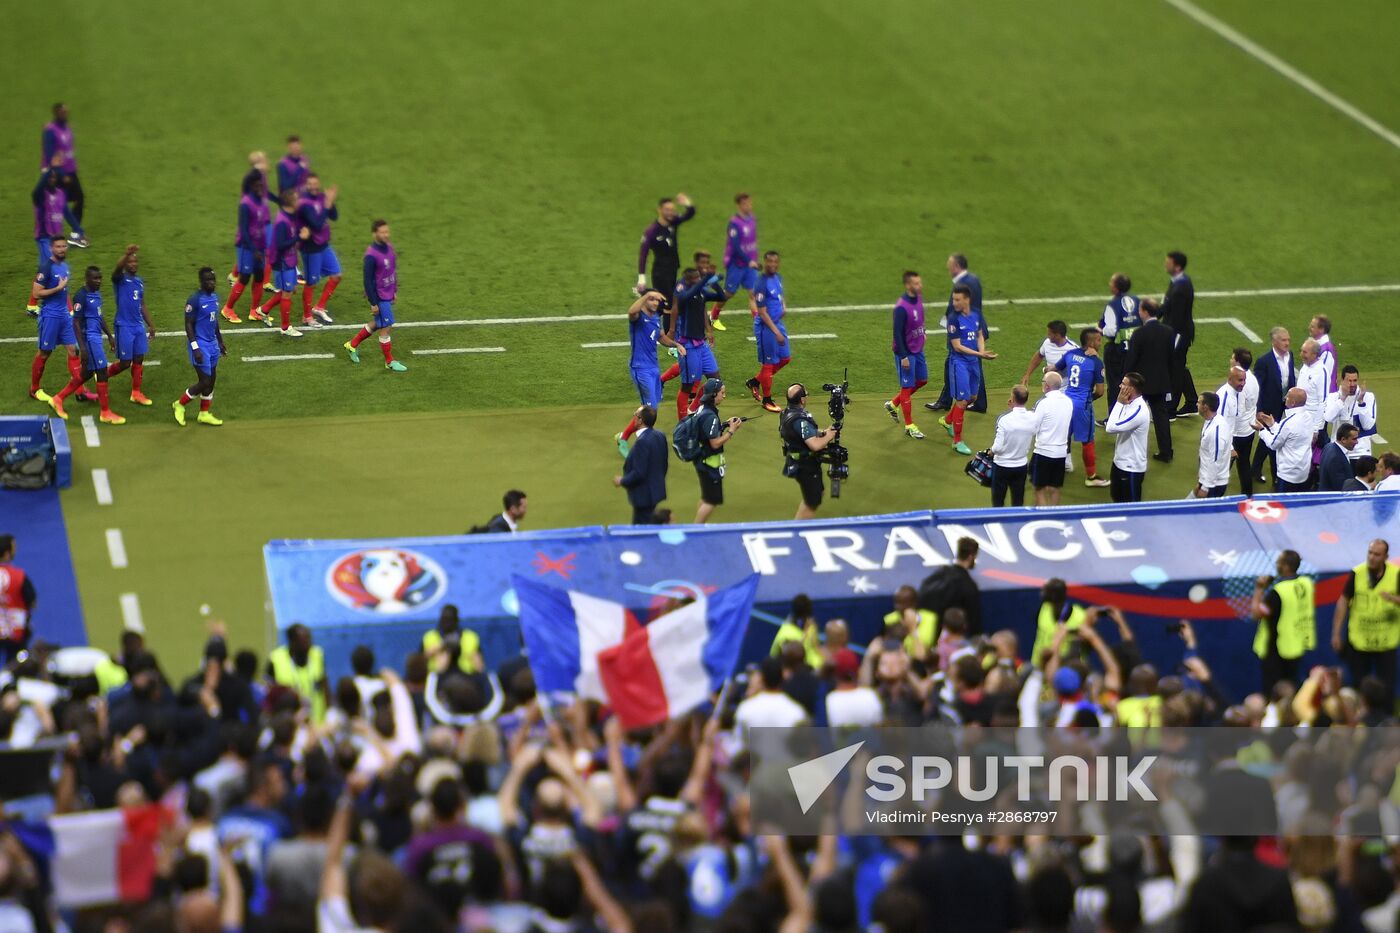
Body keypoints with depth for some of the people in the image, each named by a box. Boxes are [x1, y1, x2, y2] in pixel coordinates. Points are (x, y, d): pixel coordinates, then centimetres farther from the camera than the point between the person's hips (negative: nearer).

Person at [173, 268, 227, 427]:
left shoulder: (215, 297, 8)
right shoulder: (194, 300, -17)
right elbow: (188, 325, -16)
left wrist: (220, 342, 23)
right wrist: (195, 348, -21)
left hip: (212, 344, 8)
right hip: (200, 345, -8)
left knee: (211, 379, 12)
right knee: (204, 382, -7)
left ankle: (204, 414, 24)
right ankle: (179, 405, 13)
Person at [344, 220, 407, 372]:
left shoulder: (389, 247, 1)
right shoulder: (371, 255, -23)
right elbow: (367, 280, -20)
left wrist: (395, 291, 19)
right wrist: (373, 303, -17)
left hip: (388, 295, 9)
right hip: (379, 297, -9)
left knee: (376, 324, 22)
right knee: (386, 328, 1)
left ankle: (352, 344, 39)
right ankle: (390, 362, 16)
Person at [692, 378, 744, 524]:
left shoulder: (702, 410, 5)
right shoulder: (710, 416, -24)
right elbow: (715, 443, -24)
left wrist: (725, 425, 6)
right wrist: (731, 431, -15)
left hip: (701, 461, 10)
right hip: (710, 462, -10)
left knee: (706, 498, 20)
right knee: (712, 501, -1)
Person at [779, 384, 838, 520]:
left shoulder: (788, 414, 3)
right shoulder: (799, 420, -29)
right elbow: (815, 445, -35)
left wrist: (823, 432, 3)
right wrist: (828, 436, -17)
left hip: (798, 464, 10)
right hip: (806, 468, -10)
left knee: (810, 499, 26)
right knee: (812, 503, 5)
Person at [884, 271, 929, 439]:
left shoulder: (918, 298, 0)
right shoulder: (901, 307, -25)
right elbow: (897, 333, -23)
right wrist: (903, 357, -22)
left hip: (918, 349, 9)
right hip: (906, 352, -9)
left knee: (922, 381, 19)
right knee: (907, 387, 1)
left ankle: (893, 404, 36)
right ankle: (909, 426, 12)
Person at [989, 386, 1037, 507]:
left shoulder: (1004, 419, -24)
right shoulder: (1033, 419, -12)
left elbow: (998, 447, -24)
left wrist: (992, 451, 1)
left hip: (1002, 465, -4)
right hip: (1022, 466, 4)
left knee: (998, 503, 11)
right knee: (1018, 503, 15)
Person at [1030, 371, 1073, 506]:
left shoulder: (1044, 403, -17)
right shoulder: (1068, 401, 2)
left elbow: (1034, 428, -11)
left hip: (1044, 451, -6)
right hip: (1061, 451, 6)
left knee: (1040, 489, 4)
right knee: (1055, 489, 14)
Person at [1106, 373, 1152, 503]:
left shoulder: (1139, 410, -28)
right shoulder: (1129, 403, 3)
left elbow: (1111, 428, -27)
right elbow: (1112, 425, 13)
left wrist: (1119, 403, -21)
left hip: (1131, 467, -10)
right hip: (1120, 462, 10)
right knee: (1117, 497, 25)